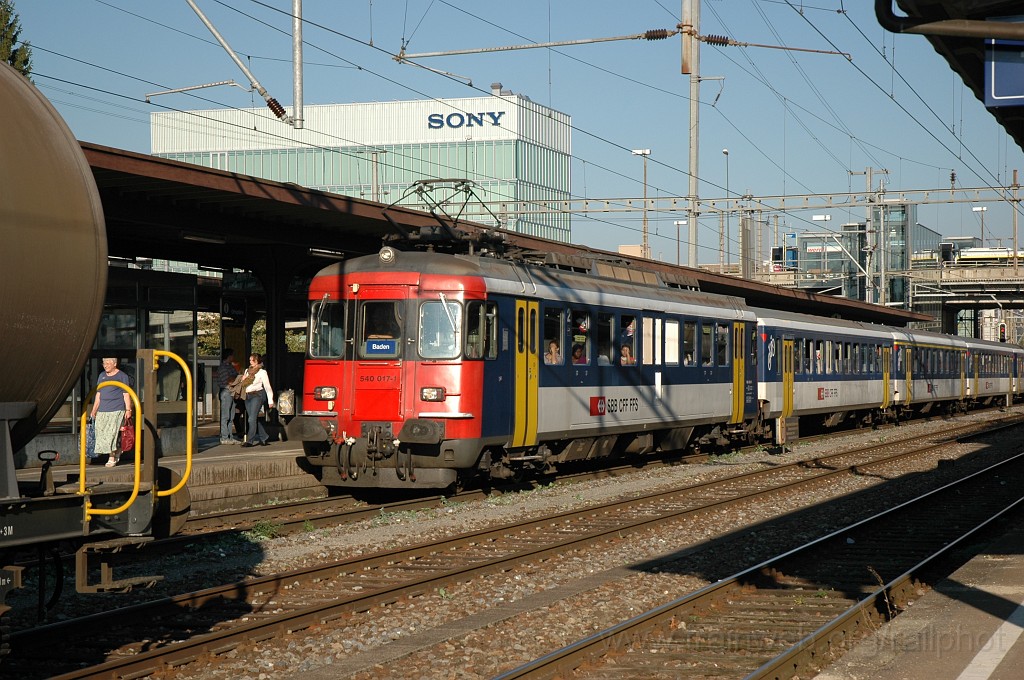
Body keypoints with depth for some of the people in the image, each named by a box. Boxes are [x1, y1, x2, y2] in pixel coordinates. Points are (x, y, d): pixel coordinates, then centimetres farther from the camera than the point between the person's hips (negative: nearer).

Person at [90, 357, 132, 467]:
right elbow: (98, 394, 20)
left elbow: (126, 395, -2)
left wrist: (128, 410, -8)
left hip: (117, 409, -6)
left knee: (112, 433, -11)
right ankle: (117, 454, 14)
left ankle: (112, 458, -8)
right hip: (103, 410, 6)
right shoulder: (102, 375, 17)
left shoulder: (122, 376, 1)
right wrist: (94, 410, 15)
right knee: (101, 432, 0)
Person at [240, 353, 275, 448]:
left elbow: (267, 387, -3)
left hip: (257, 395, -7)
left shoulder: (262, 372, -1)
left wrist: (270, 401, -7)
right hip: (247, 396, 7)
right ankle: (263, 438, 18)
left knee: (252, 419, -13)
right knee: (254, 419, 7)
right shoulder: (247, 371, 16)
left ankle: (250, 440, -13)